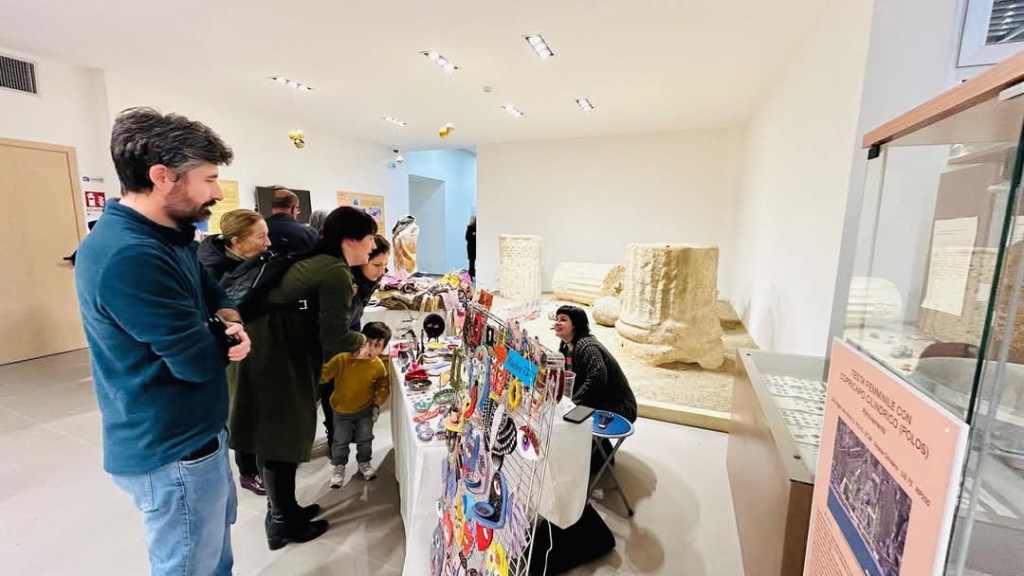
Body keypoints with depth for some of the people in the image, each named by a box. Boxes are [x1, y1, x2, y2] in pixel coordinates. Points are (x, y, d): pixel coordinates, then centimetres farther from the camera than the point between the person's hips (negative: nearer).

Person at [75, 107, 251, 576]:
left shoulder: (169, 235, 3)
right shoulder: (128, 256, -29)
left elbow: (212, 292, 12)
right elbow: (201, 361, -28)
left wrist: (229, 319, -12)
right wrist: (230, 335, -5)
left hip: (194, 431, 9)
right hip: (172, 450, -9)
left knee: (217, 537, 30)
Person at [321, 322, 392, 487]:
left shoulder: (378, 366, -17)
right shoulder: (342, 358, -26)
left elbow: (383, 385, -1)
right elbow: (323, 374, -19)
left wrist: (377, 404, -7)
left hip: (365, 410, 1)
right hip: (341, 411, -1)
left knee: (365, 440, 16)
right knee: (340, 441, 13)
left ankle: (364, 462, 42)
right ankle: (339, 466, 39)